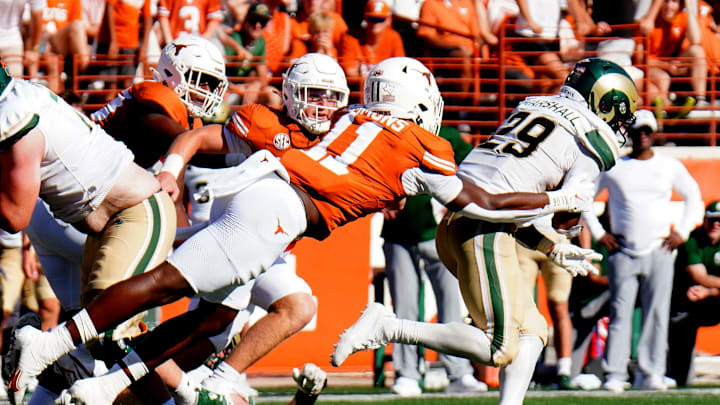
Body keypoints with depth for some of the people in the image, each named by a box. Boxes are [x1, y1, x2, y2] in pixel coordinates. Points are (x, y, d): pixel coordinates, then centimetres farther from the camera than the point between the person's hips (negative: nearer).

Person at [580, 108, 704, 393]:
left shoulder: (670, 167, 9)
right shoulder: (612, 168, 5)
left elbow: (693, 197, 19)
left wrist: (682, 231, 8)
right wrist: (598, 233, 4)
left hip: (659, 252, 1)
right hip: (623, 252, -1)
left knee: (657, 314, -3)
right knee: (620, 313, -6)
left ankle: (652, 372, 0)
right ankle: (614, 374, -6)